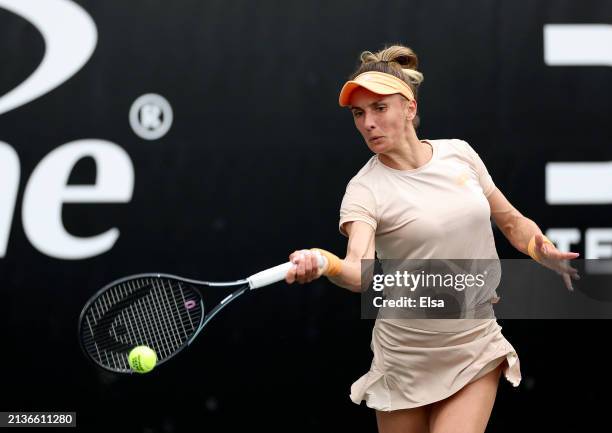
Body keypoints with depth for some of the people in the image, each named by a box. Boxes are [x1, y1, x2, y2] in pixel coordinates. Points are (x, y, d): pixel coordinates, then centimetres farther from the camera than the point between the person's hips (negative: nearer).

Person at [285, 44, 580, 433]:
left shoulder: (458, 153, 1)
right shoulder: (365, 190, -13)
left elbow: (512, 221, 12)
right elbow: (362, 271, -30)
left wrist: (543, 250, -8)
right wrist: (324, 263, -52)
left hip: (477, 355, 2)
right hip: (407, 362, -2)